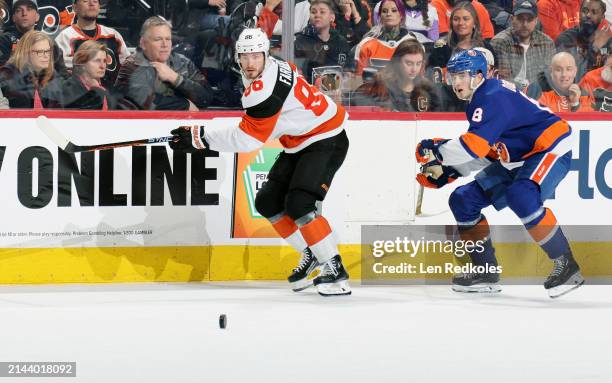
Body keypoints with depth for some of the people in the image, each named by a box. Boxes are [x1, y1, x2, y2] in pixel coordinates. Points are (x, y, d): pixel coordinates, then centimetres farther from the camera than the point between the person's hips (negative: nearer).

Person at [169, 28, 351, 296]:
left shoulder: (264, 89, -28)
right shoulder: (274, 67, 2)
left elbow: (246, 139, -25)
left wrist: (199, 138, -22)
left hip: (326, 141, -11)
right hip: (300, 144, 11)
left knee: (298, 204, -24)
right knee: (268, 202, 6)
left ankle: (334, 269, -18)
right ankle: (310, 254, 19)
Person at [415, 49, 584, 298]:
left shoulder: (494, 98, -22)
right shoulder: (479, 101, 10)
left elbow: (475, 145, -32)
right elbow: (487, 151, 16)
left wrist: (437, 151, -18)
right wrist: (449, 171, 7)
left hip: (551, 149, -11)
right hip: (517, 160, 11)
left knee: (520, 196, -37)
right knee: (463, 199, 6)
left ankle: (566, 265, -27)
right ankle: (485, 271, 14)